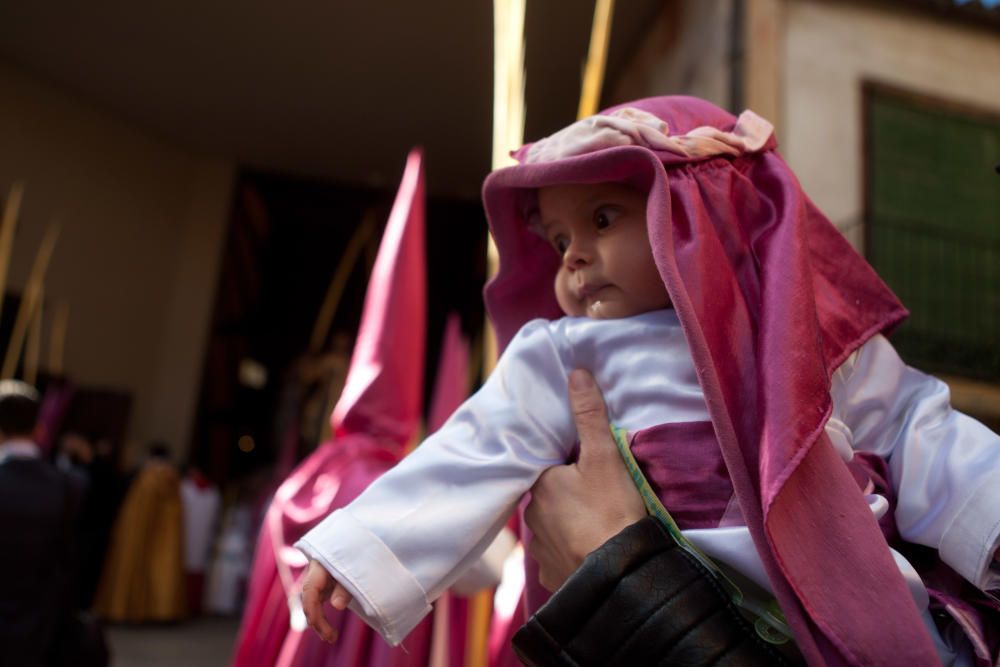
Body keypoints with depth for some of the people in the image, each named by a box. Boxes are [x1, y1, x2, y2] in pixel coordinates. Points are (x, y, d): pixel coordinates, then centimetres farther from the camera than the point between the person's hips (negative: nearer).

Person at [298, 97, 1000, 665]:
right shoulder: (565, 357, 5)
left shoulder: (813, 330, 11)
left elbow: (914, 435, 12)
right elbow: (479, 462, 1)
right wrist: (362, 551, -4)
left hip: (858, 590, 3)